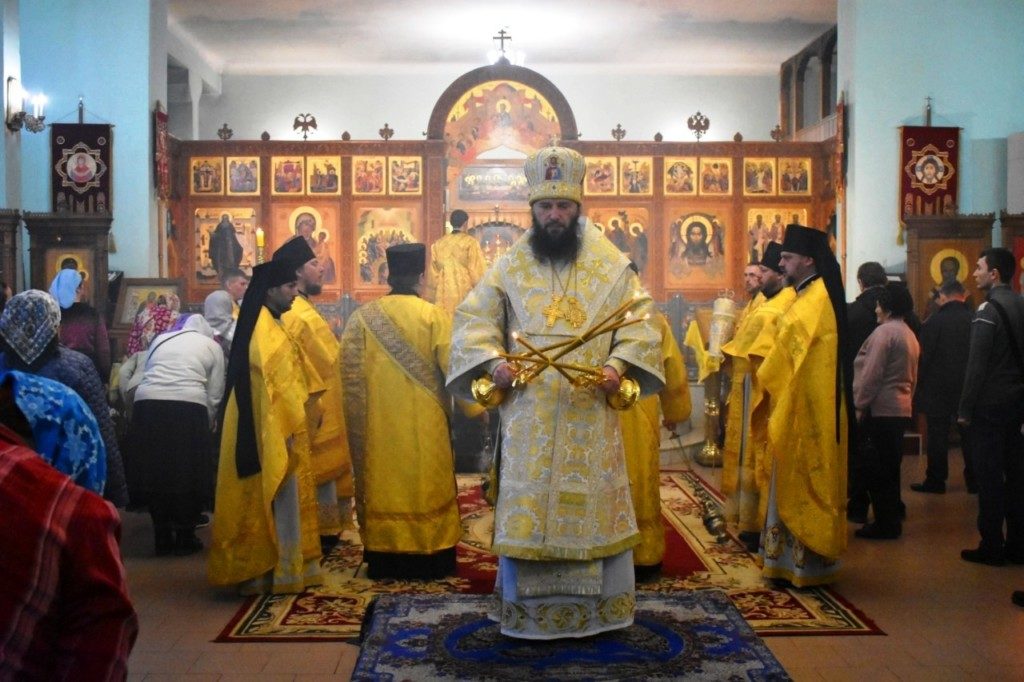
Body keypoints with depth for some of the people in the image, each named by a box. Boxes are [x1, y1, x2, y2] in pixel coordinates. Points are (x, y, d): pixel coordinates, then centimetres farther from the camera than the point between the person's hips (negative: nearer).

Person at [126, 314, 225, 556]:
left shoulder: (159, 340, 27)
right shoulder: (212, 346, 19)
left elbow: (146, 374, 20)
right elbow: (214, 396, 14)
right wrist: (206, 427, 24)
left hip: (147, 405, 3)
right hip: (188, 407, -3)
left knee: (155, 471, 11)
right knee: (190, 474, 8)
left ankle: (162, 538, 16)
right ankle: (184, 537, 14)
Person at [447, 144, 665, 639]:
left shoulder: (611, 264, 4)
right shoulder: (510, 265, 5)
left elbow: (639, 323, 2)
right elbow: (474, 318, 5)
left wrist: (619, 363, -16)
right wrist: (492, 361, -14)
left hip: (591, 415, 0)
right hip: (528, 416, 0)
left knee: (593, 504, 5)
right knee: (525, 504, 3)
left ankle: (596, 606, 19)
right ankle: (524, 610, 15)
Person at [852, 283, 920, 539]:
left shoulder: (884, 332, -13)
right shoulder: (909, 334, 14)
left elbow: (871, 374, -17)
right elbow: (912, 377, 17)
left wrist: (860, 405, -11)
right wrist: (907, 398, 19)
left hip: (881, 410, -9)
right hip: (902, 409, 9)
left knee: (877, 469, -2)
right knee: (891, 467, 14)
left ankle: (884, 524, 3)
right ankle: (891, 520, 20)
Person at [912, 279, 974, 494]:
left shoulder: (934, 322, -12)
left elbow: (923, 357, -11)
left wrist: (918, 387, -1)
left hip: (938, 389, -3)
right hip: (968, 388, 3)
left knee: (938, 436, 3)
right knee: (969, 435, 10)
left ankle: (936, 480, 7)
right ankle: (974, 480, 17)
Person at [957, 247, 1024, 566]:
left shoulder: (988, 310, -13)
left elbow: (977, 365, -17)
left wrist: (965, 409, -12)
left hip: (989, 407, -7)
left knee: (989, 477, -2)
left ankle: (991, 546, 2)